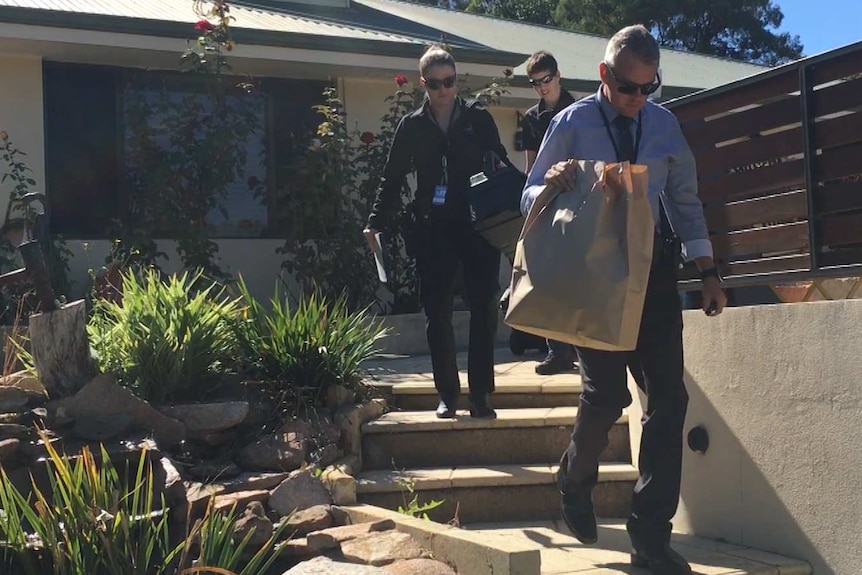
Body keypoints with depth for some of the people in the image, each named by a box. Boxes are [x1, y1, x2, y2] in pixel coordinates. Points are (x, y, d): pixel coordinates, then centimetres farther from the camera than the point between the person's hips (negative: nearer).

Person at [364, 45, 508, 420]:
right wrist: (377, 222, 1)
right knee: (437, 314, 2)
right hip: (432, 230, 1)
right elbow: (392, 179, 10)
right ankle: (447, 395, 12)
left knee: (483, 310, -2)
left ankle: (480, 396, 4)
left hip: (479, 227, -1)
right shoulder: (412, 126, 7)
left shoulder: (478, 119, 3)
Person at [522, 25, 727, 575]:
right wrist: (551, 182, -23)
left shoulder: (664, 123, 7)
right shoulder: (572, 124, -2)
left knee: (668, 397, -3)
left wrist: (708, 271, 7)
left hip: (654, 269, 3)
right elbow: (530, 199, 0)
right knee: (607, 393, -7)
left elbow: (686, 200, 12)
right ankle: (576, 483, 26)